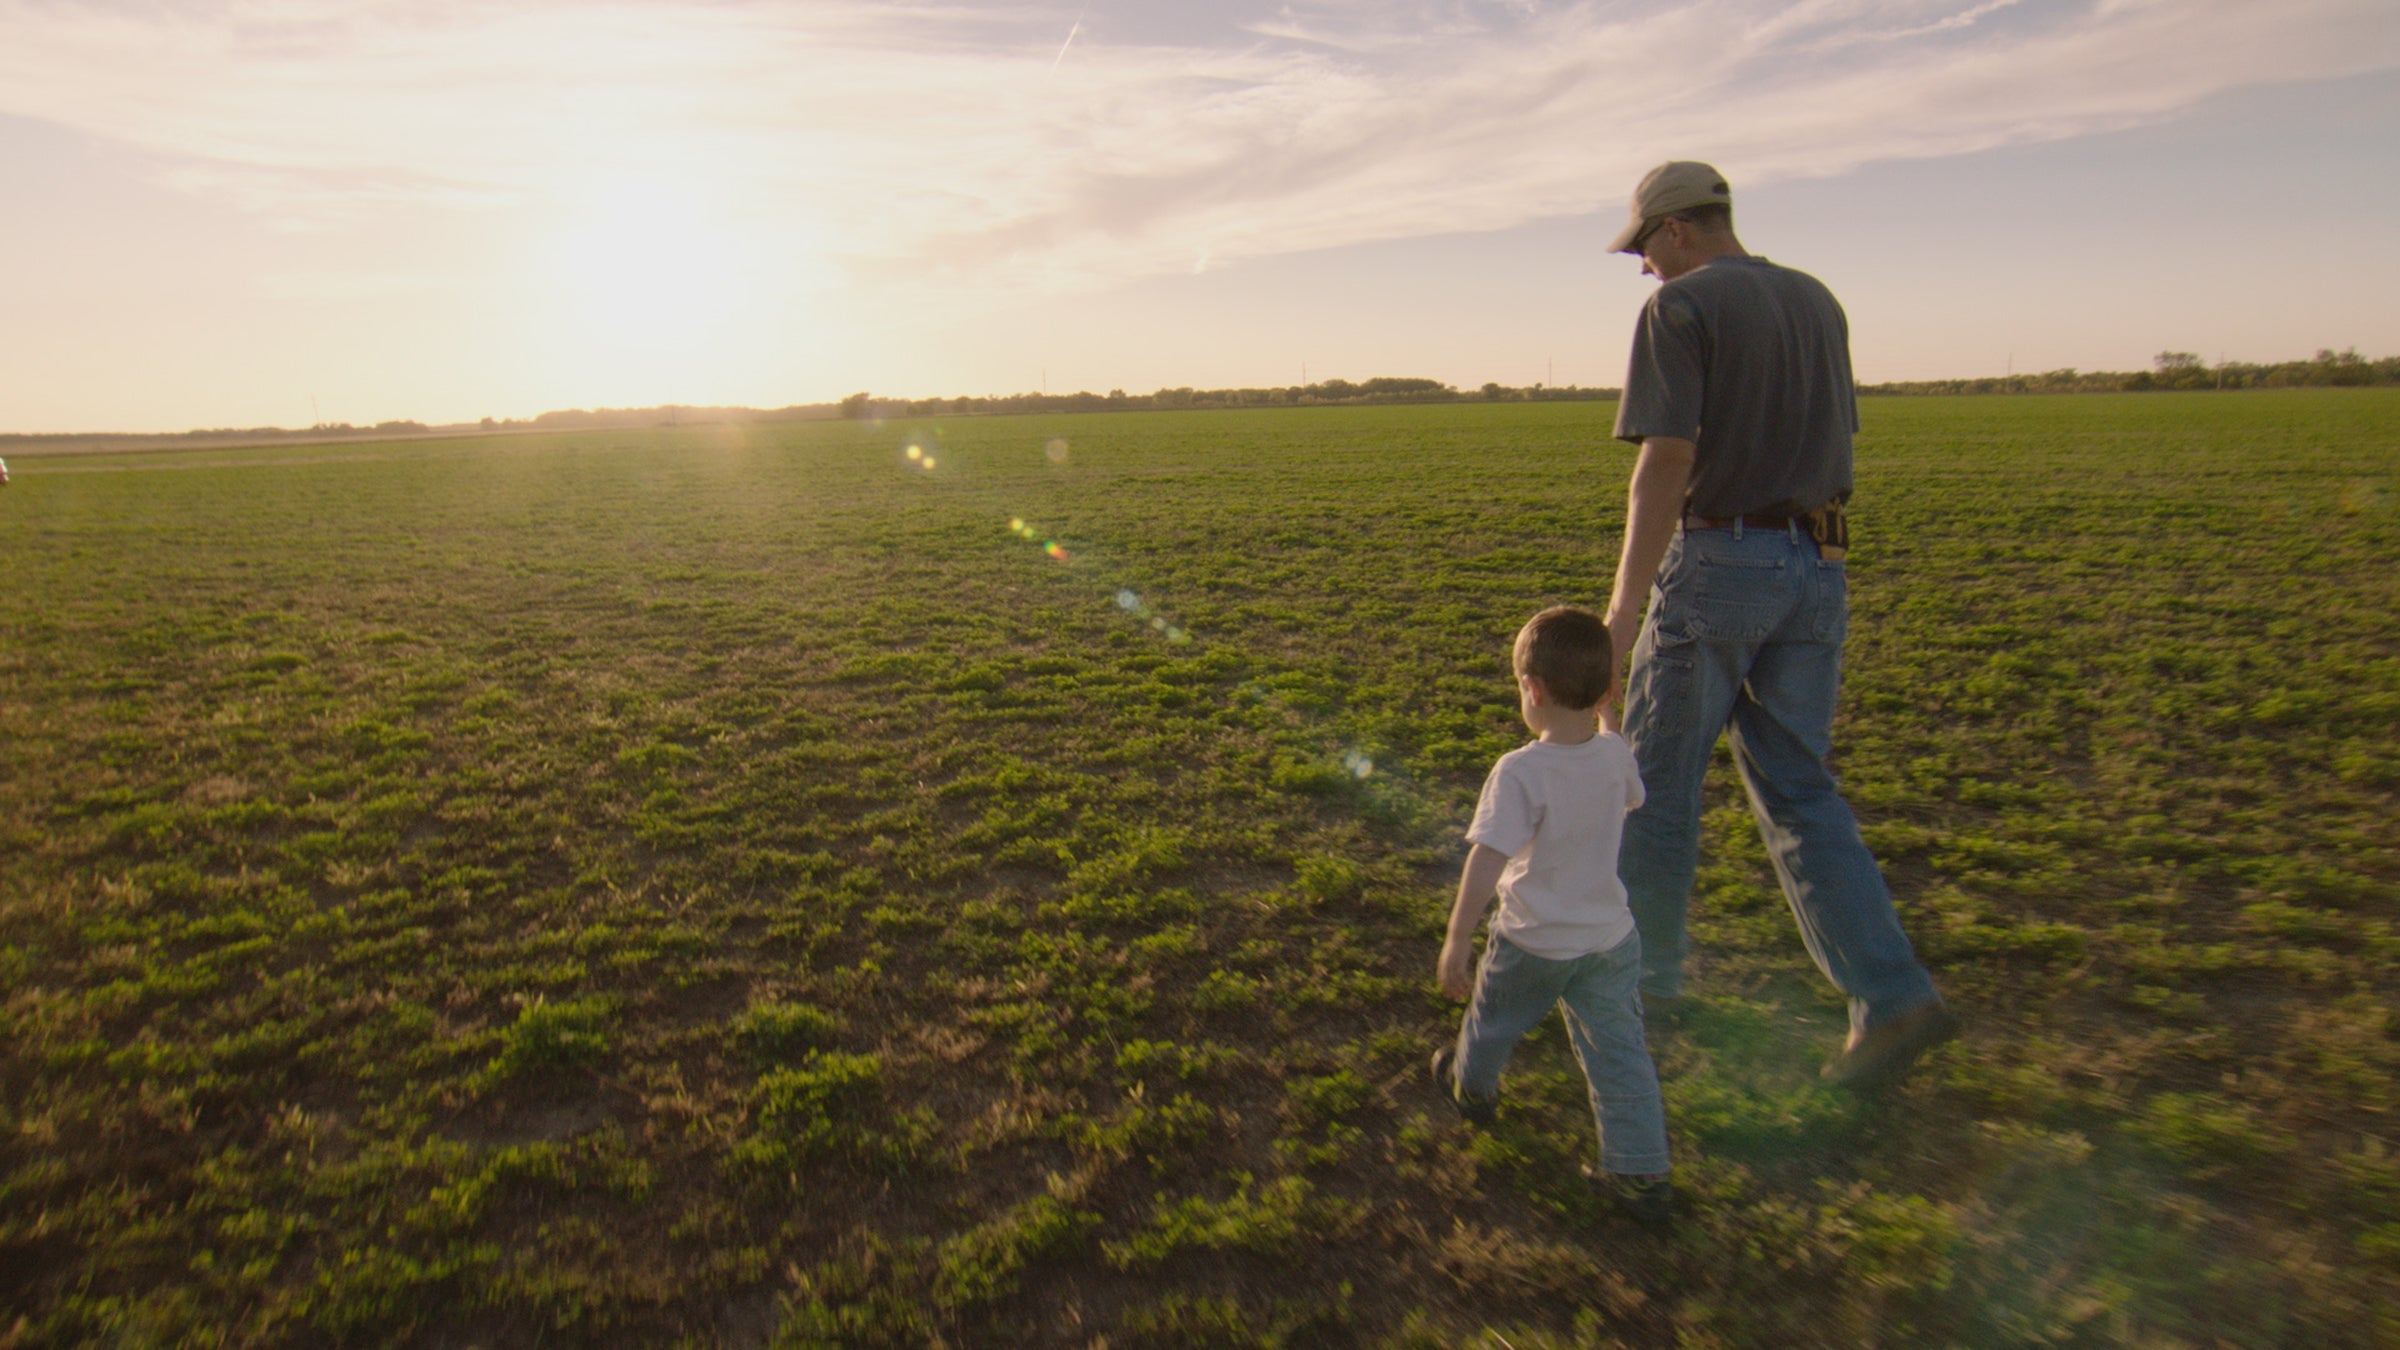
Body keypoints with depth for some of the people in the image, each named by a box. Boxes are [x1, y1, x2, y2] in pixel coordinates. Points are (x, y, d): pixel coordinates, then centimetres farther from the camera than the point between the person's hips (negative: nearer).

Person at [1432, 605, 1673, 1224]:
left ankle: (1472, 1085, 51)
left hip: (1533, 942, -4)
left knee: (1494, 1019, 25)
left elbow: (1487, 859, -29)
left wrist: (1456, 941, -24)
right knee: (1619, 1052, 14)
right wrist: (1599, 717, 21)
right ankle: (1642, 1174, 19)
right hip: (1610, 936, 4)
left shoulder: (1520, 771, -27)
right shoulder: (1615, 753, -9)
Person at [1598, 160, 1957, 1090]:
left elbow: (1668, 458, -18)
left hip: (1717, 563, -7)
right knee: (1798, 792, 11)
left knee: (1659, 780, 8)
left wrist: (1625, 604, -18)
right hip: (1816, 569, 7)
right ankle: (1893, 998, 3)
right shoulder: (1818, 302, 16)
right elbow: (1833, 443, 20)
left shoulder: (1680, 308, -8)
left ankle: (1645, 978, 21)